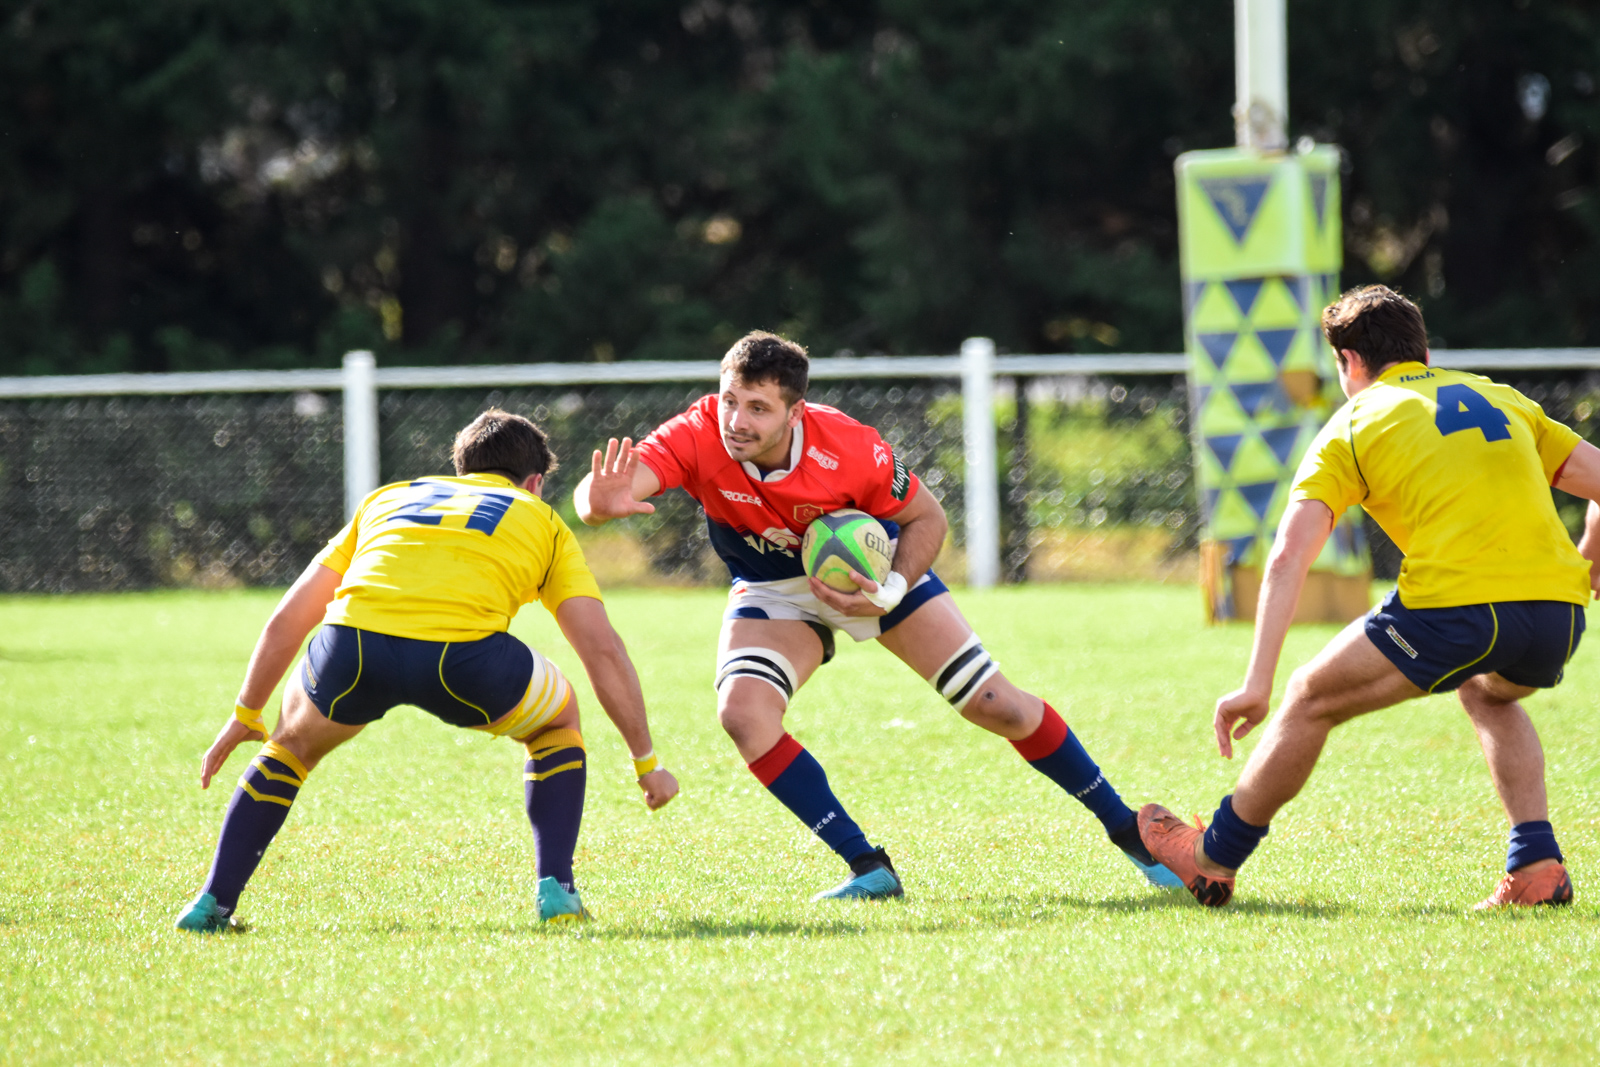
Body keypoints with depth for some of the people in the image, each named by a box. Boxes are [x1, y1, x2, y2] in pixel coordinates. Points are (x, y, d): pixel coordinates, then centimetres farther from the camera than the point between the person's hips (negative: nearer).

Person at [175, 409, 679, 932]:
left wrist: (245, 716, 45)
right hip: (465, 652, -2)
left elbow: (287, 620, 35)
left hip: (352, 644, 2)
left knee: (294, 742, 34)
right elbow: (603, 649, 23)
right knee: (559, 720, 31)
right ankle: (555, 891, 18)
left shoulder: (387, 498, 36)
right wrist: (646, 761, 31)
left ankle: (213, 903, 27)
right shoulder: (542, 521, 30)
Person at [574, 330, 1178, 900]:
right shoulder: (698, 438, -32)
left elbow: (926, 516, -14)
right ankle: (868, 869, -16)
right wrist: (602, 500, -69)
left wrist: (890, 592, -30)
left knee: (996, 706, -3)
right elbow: (601, 496, -44)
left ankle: (1127, 830, 17)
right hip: (773, 592, 1)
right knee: (742, 712, -25)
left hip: (874, 569, -1)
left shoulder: (849, 449, -32)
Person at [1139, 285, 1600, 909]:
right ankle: (1536, 866, 23)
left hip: (1456, 607, -5)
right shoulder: (1503, 401, 26)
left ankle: (1213, 859, 28)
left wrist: (1256, 686, -1)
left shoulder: (1351, 425, 14)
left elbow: (1288, 558, 3)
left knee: (1313, 700, 17)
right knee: (1488, 693, 37)